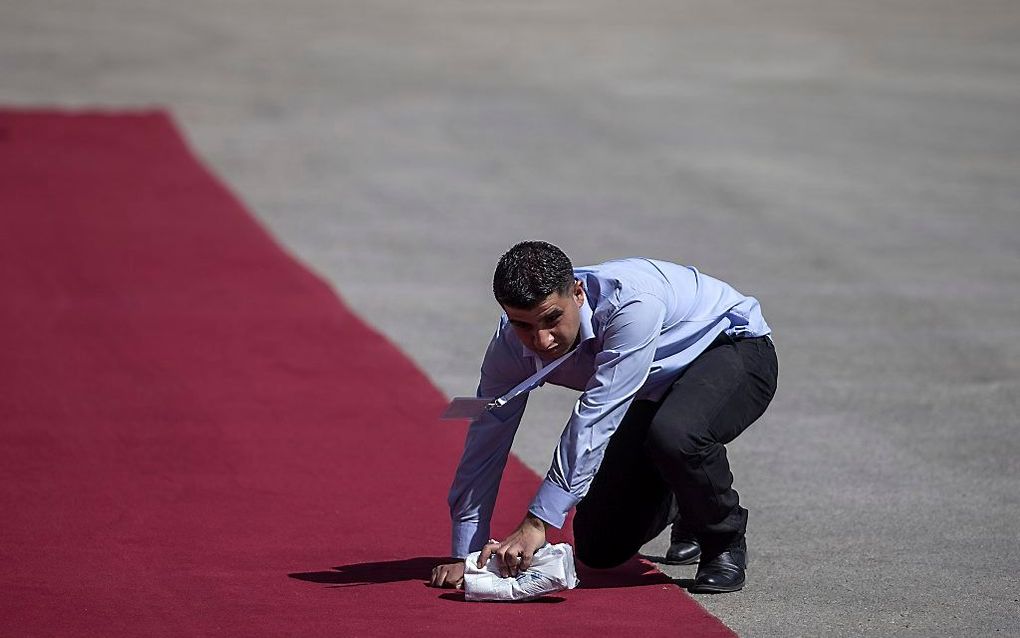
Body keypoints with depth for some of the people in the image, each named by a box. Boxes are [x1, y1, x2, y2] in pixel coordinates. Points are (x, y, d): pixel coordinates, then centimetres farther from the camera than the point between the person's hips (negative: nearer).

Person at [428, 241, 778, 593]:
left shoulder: (633, 301, -40)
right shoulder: (512, 345, -21)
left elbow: (595, 418, -42)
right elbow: (486, 442, -14)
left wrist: (536, 523, -43)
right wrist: (463, 557, -16)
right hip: (657, 390, 6)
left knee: (674, 435, -40)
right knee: (598, 547, -1)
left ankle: (725, 542, -11)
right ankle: (683, 505, 31)